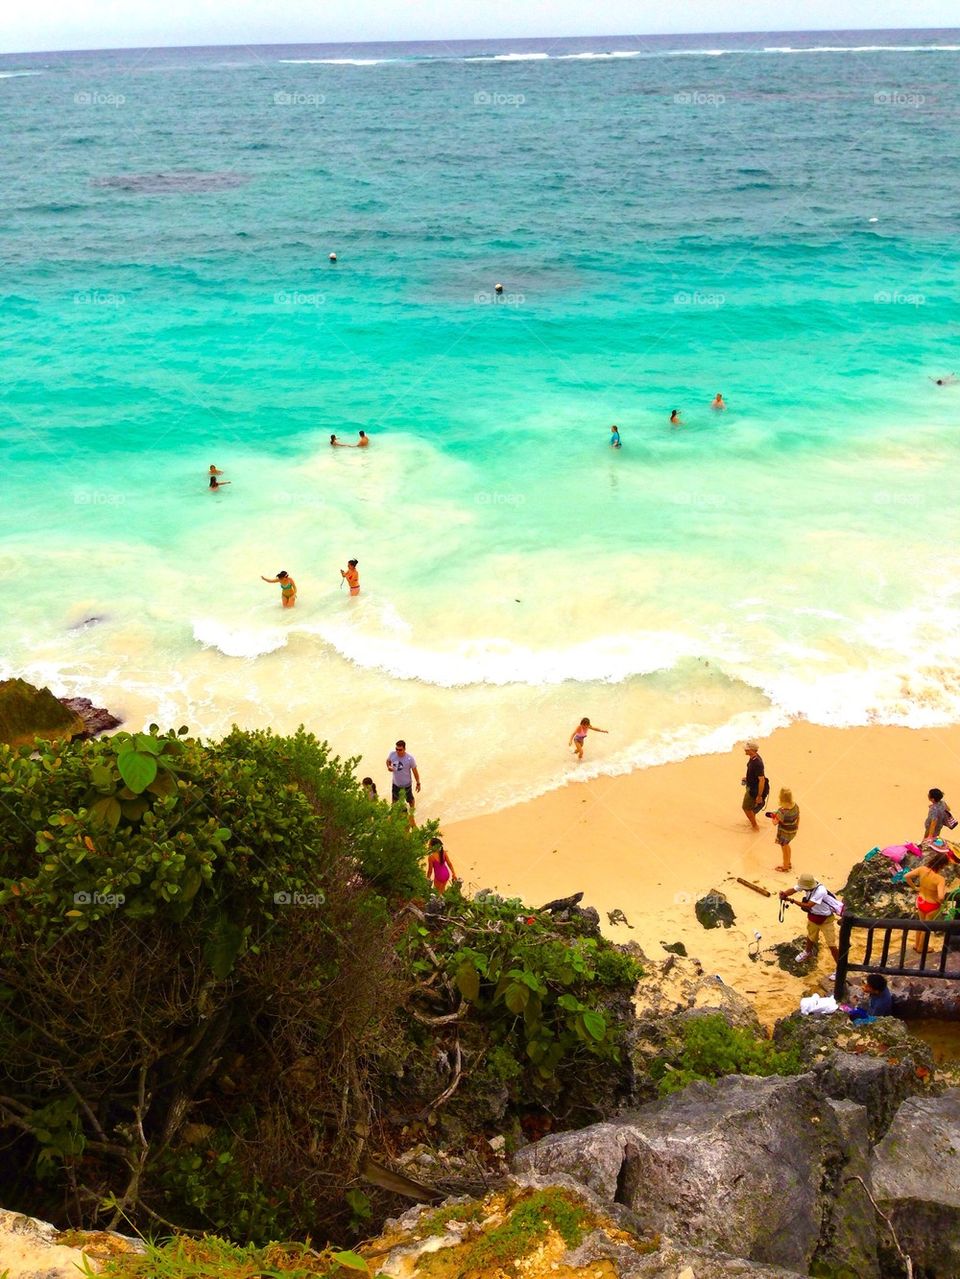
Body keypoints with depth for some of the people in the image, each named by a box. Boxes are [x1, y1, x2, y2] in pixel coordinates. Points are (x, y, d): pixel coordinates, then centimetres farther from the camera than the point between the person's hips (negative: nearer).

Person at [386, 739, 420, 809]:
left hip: (406, 784, -3)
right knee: (394, 800, 22)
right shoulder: (392, 754, -19)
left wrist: (418, 783, -7)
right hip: (395, 783, 3)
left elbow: (415, 771, -14)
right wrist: (389, 766, -17)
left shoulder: (410, 758, -27)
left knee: (410, 800, 21)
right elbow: (388, 761, 6)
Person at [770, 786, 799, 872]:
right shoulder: (795, 806, -15)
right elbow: (798, 817, 2)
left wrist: (773, 817, -5)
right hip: (793, 831, 6)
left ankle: (785, 866, 41)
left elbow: (775, 822, -26)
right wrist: (797, 826, 20)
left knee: (784, 848, 19)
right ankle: (788, 862, 51)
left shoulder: (782, 811, -35)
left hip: (784, 833, -6)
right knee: (786, 845, 32)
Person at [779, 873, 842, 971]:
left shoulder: (820, 891, -39)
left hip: (825, 919, -7)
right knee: (810, 937, 30)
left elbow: (808, 906, -41)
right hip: (813, 917, 7)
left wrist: (792, 900, -42)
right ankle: (807, 952, 59)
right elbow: (792, 890, -20)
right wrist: (784, 893, -42)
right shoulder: (805, 885, -19)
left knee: (832, 945, -3)